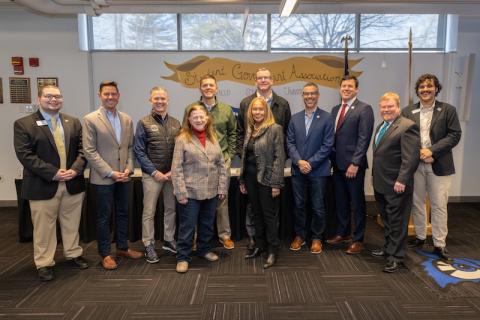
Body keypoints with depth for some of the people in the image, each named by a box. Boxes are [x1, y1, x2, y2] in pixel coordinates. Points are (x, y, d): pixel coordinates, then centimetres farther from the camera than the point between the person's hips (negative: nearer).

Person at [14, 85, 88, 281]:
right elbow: (24, 154, -11)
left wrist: (75, 170, -13)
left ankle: (73, 254, 32)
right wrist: (52, 173, -19)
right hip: (43, 186, -3)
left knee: (72, 224, 15)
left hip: (73, 184, 3)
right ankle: (44, 264, 22)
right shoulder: (23, 124, -3)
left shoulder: (74, 123, 9)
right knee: (43, 227, 8)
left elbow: (82, 149, 5)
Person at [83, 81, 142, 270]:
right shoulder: (90, 119, -7)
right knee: (104, 217, 6)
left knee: (123, 213, 15)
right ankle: (105, 254, 20)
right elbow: (89, 151, -11)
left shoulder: (127, 119, 7)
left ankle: (122, 247, 30)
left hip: (123, 176, 5)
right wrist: (111, 173, -15)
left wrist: (128, 169, -4)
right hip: (103, 178, -5)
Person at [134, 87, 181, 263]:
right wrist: (155, 172, -11)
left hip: (172, 174, 4)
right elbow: (139, 151, -6)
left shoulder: (176, 123, 6)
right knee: (149, 212, 3)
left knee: (171, 209, 13)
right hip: (152, 175, -3)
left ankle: (169, 240, 28)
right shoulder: (144, 123, -3)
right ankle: (149, 246, 15)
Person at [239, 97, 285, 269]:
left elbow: (279, 157, -13)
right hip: (251, 177, 6)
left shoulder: (275, 129, -10)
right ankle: (259, 244, 29)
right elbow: (245, 156, 13)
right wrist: (242, 180, 11)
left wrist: (276, 183, -17)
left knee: (269, 214, 3)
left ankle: (273, 250, 16)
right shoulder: (250, 129, 10)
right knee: (256, 213, 15)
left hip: (267, 178, -6)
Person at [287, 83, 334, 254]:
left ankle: (316, 238, 23)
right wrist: (299, 161, -11)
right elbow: (290, 143, 4)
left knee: (318, 207, 6)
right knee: (298, 205, 11)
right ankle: (299, 235, 27)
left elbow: (327, 145, -8)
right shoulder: (295, 118, 9)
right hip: (298, 170, 3)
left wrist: (310, 163, -14)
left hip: (318, 170, -3)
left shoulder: (326, 118, -3)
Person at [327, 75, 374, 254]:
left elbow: (364, 139, -14)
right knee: (340, 201, 15)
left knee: (357, 203, 5)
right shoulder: (335, 109, 14)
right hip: (337, 164, 6)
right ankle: (343, 233, 30)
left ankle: (358, 239, 17)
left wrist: (355, 163, -18)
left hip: (353, 165, -6)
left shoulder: (364, 109, -7)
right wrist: (332, 159, 7)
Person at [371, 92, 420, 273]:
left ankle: (396, 257, 11)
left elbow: (410, 158, -19)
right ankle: (388, 248, 32)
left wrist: (402, 180, -22)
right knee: (386, 220, 18)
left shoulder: (407, 126, -13)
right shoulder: (381, 127, 16)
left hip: (396, 185, -8)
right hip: (380, 184, 8)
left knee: (397, 222, 2)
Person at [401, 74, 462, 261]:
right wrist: (418, 153, -14)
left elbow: (455, 135, -5)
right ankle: (420, 237, 28)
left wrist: (432, 150, -16)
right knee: (417, 203, 12)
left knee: (439, 206, 2)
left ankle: (439, 244, 12)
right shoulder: (408, 111, 5)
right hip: (415, 164, 2)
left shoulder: (448, 110, 1)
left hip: (439, 165, -2)